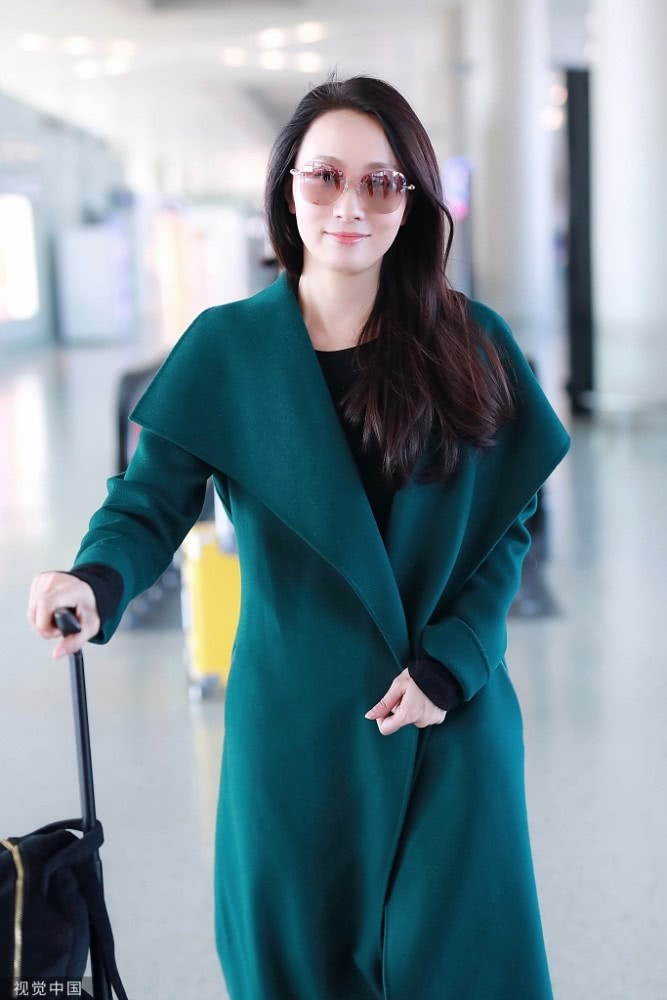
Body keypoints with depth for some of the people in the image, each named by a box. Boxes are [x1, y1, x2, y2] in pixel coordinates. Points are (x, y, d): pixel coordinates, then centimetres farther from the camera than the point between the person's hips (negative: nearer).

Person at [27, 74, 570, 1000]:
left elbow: (509, 521, 1)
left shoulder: (471, 344, -1)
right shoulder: (227, 347, -2)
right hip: (296, 720, 0)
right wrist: (97, 579, -28)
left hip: (455, 714, 1)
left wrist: (449, 663, -10)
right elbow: (152, 498, -6)